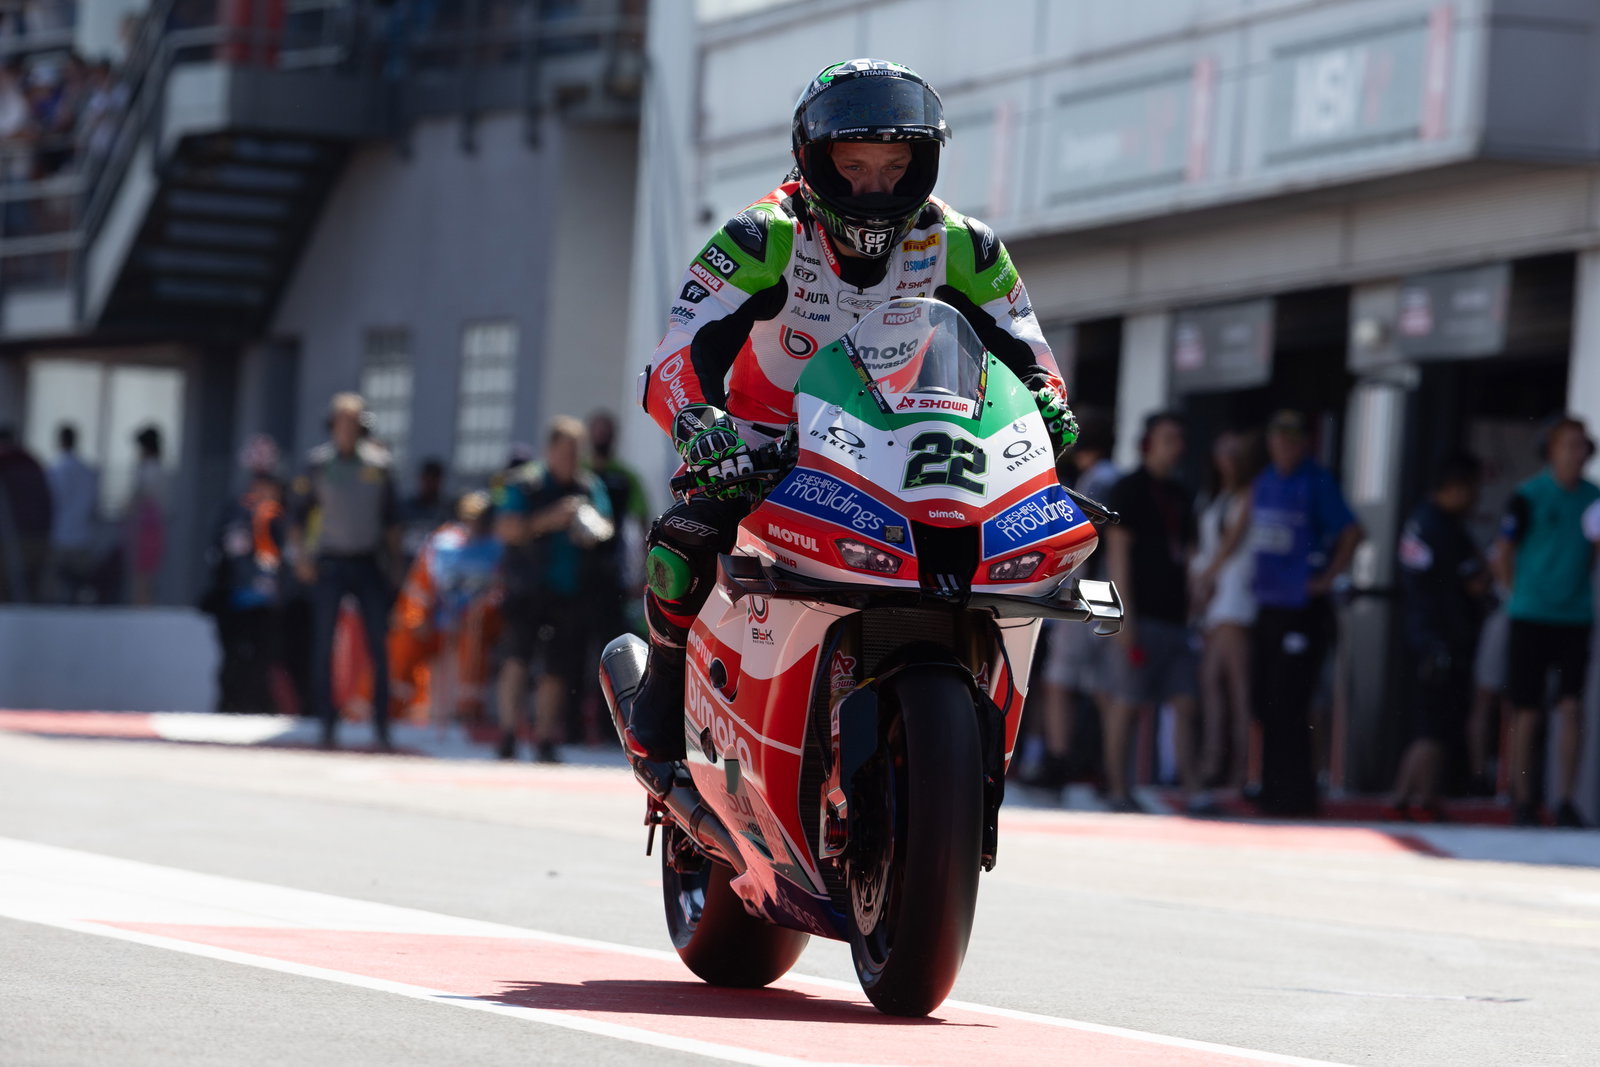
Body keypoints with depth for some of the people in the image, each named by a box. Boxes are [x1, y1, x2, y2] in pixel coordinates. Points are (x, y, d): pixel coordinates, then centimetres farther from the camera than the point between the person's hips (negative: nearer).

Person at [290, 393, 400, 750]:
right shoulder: (317, 463, 1)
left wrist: (394, 554, 9)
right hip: (329, 565, -1)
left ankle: (381, 725, -1)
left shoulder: (378, 463, 6)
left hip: (368, 563, 1)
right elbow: (299, 513, 5)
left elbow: (390, 517, 13)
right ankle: (328, 724, 6)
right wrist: (299, 553, -7)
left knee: (379, 646, -4)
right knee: (323, 646, -1)